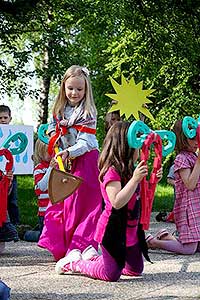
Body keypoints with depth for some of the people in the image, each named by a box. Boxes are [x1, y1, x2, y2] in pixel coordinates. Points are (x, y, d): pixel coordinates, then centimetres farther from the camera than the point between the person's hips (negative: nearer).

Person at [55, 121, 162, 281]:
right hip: (114, 231, -9)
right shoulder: (112, 172, -21)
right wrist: (135, 179, -34)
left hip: (130, 231, 9)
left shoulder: (127, 171, 8)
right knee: (111, 275, -6)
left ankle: (93, 257, 33)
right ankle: (74, 262, 15)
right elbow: (117, 202, -31)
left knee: (136, 270, 19)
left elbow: (136, 196, 21)